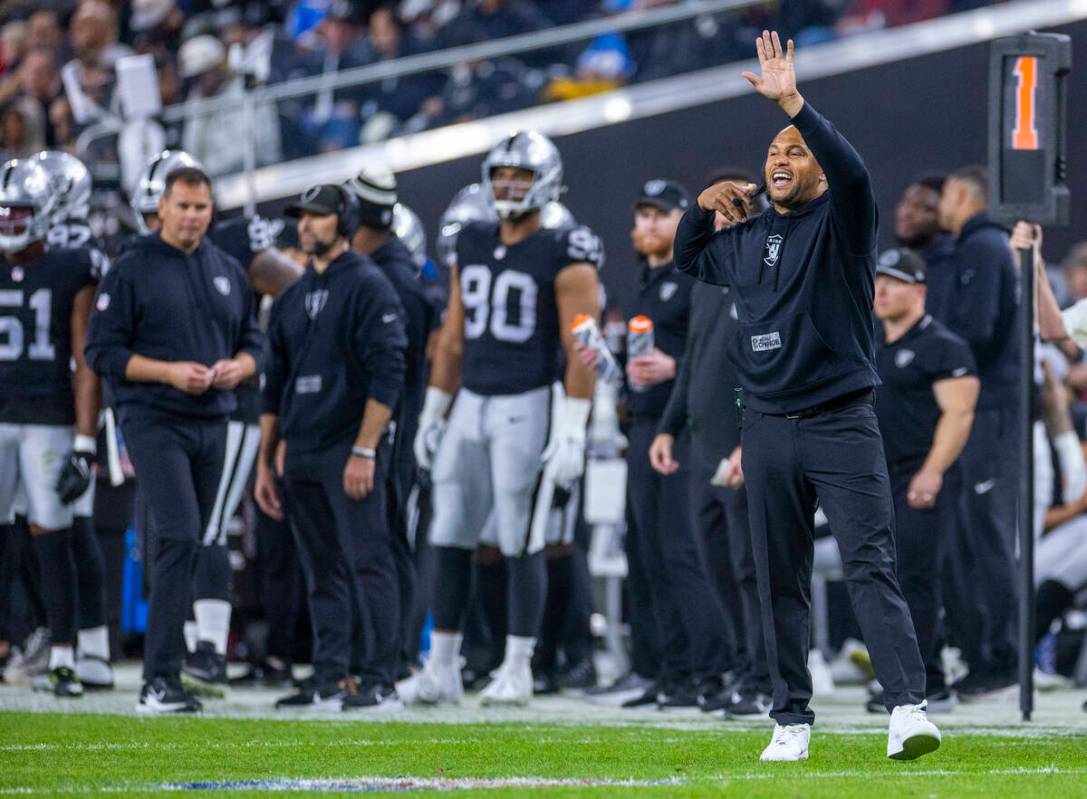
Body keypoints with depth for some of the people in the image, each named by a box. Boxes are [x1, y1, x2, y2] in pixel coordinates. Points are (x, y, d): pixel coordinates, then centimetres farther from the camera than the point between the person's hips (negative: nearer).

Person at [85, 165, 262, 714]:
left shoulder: (228, 272, 14)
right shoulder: (132, 270, -4)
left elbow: (253, 341, 20)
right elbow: (103, 351, -6)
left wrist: (239, 366, -4)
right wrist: (169, 372, -17)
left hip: (212, 422, 6)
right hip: (155, 421, -6)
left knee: (184, 546, 10)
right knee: (179, 536, -19)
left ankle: (162, 674, 17)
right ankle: (160, 679, -21)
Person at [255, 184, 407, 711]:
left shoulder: (368, 287, -5)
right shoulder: (293, 299, 18)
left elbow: (386, 375, -12)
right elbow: (275, 387, 22)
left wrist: (364, 451, -19)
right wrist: (265, 463, 18)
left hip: (350, 448, -8)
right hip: (300, 456, 8)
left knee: (367, 563, -9)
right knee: (322, 571, 9)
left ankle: (379, 681, -9)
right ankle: (331, 678, 12)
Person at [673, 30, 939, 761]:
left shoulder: (841, 222, -2)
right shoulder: (744, 238, 15)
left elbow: (851, 170, -25)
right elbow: (688, 258, 34)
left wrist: (791, 101, -31)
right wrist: (704, 206, 14)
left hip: (842, 425, -6)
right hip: (768, 426, 6)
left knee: (872, 567, -14)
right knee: (780, 583, 7)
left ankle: (908, 709, -23)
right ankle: (792, 721, 13)